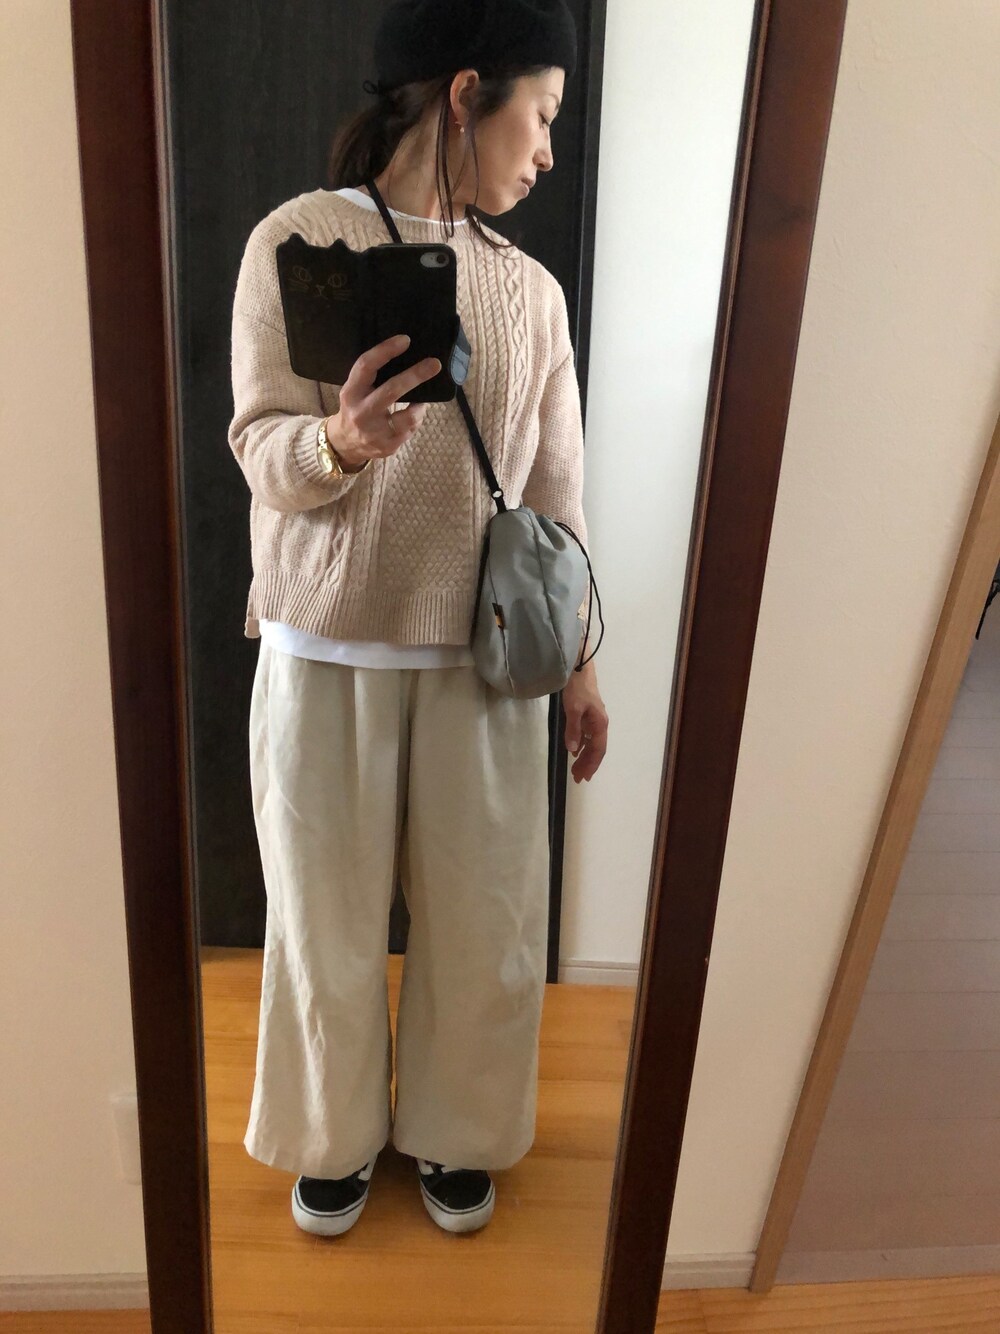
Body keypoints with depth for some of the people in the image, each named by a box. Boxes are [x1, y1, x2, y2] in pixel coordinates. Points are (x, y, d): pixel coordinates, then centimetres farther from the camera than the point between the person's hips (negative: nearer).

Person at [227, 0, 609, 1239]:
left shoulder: (531, 290, 7)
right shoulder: (297, 240, -3)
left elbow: (555, 489, 8)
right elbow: (263, 452, -7)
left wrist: (579, 661, 8)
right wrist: (342, 440, -29)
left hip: (484, 657, 3)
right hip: (327, 649, -2)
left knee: (484, 919, 11)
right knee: (327, 917, 11)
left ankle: (454, 1133, 39)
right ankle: (334, 1136, 39)